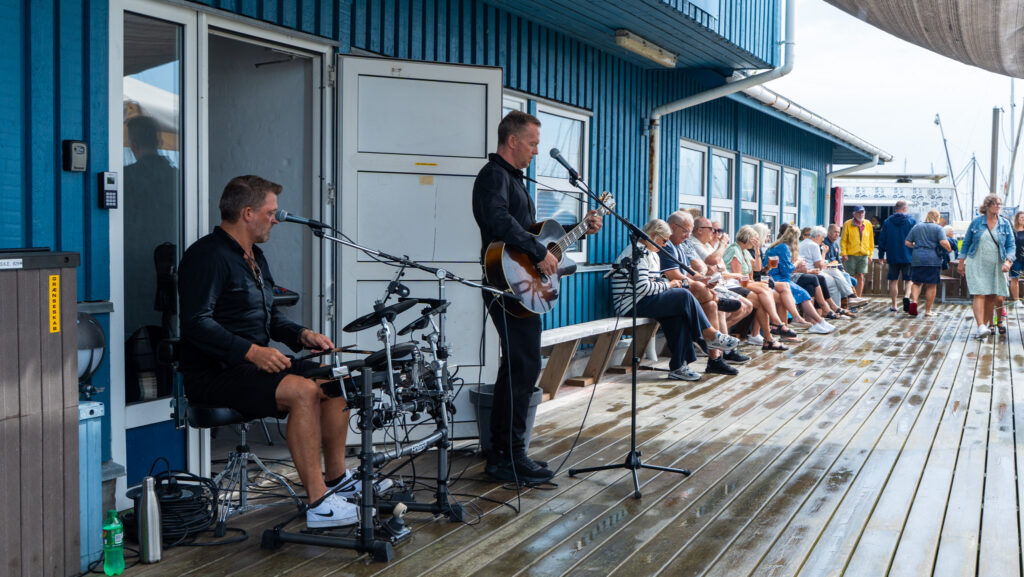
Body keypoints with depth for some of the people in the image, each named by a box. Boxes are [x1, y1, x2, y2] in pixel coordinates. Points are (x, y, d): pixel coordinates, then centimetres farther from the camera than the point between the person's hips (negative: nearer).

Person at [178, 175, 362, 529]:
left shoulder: (254, 257, 18)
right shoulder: (209, 256, -14)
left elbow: (270, 315, 26)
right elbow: (196, 322, -25)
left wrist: (302, 335, 7)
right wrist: (251, 351, -30)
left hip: (254, 363, 10)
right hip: (214, 375, -10)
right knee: (303, 391, -29)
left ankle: (338, 480, 14)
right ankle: (318, 504, -26)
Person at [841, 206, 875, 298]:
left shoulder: (868, 225, 11)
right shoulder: (847, 224, 1)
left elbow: (871, 241, 16)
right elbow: (843, 240, -1)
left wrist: (870, 255, 12)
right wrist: (844, 254, -9)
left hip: (863, 255, 2)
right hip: (851, 255, -2)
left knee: (861, 277, -2)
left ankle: (859, 297, 2)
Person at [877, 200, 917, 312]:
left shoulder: (887, 222, 3)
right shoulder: (912, 221, -2)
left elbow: (882, 239, 6)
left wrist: (881, 255, 13)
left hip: (892, 257, 2)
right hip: (908, 257, -1)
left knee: (893, 280, 8)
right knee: (909, 279, 8)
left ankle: (893, 306, 9)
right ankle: (906, 296, -19)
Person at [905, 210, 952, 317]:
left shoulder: (916, 227, 12)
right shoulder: (938, 228, 0)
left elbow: (907, 242, 10)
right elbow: (943, 242, -14)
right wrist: (949, 250, 4)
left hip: (917, 259, 3)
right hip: (933, 260, -3)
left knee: (917, 283, 13)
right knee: (931, 286, 4)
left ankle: (914, 301, -12)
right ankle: (927, 310, 6)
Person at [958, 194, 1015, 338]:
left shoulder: (1005, 224, 5)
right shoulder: (976, 222, 1)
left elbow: (1011, 245, 5)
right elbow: (966, 242, 8)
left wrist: (1008, 261, -11)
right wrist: (961, 262, 7)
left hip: (996, 266, 3)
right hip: (976, 265, -3)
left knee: (991, 297, 5)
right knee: (979, 294, -14)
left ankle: (985, 325, 18)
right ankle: (980, 327, -22)